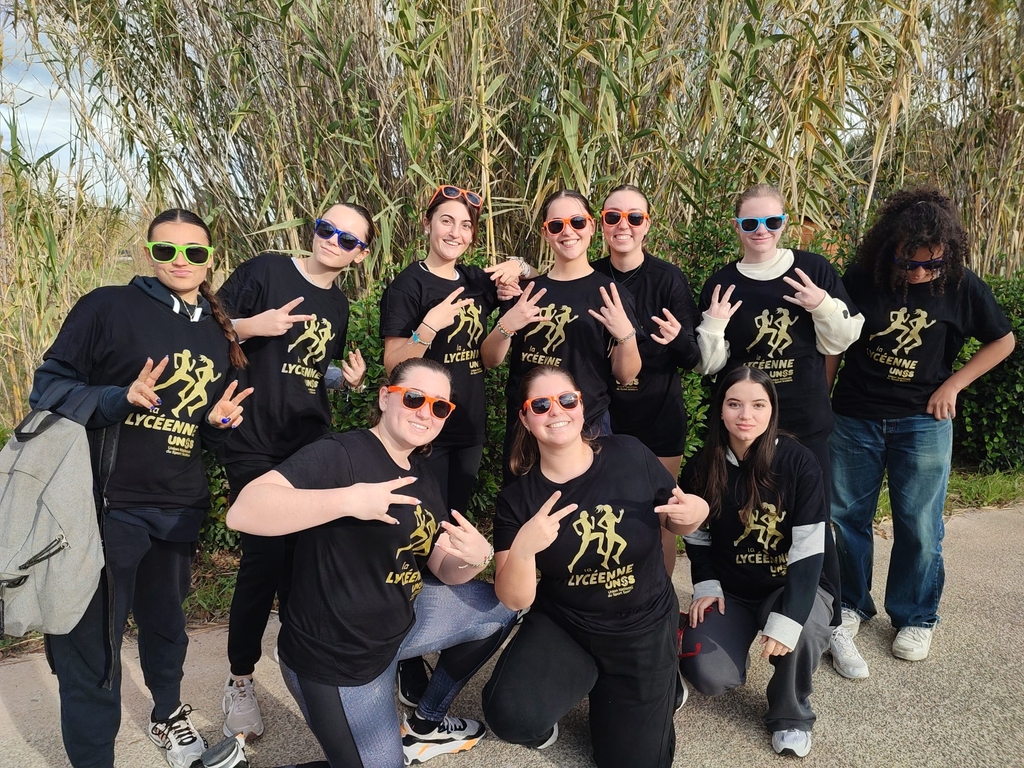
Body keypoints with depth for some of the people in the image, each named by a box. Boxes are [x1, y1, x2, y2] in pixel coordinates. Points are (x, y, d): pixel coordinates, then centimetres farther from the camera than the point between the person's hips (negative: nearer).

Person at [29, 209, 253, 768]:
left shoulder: (219, 335, 10)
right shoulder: (107, 308, -7)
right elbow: (48, 387, -9)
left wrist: (220, 423, -4)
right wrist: (119, 399, -25)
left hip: (179, 509, 5)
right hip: (105, 506, -5)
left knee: (166, 625, 22)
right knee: (91, 649, 2)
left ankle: (168, 714, 48)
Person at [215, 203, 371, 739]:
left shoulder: (338, 306, 12)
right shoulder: (266, 271, -6)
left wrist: (348, 379, 3)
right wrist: (255, 325, -24)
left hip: (312, 446, 6)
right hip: (255, 445, -5)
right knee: (265, 555, -6)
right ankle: (240, 680, 15)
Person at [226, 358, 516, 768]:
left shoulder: (422, 477, 5)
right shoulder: (340, 453, -22)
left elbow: (445, 568, 3)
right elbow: (243, 511, -35)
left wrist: (475, 558, -20)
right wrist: (348, 499, -44)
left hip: (399, 623, 8)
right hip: (333, 658, -8)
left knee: (501, 605, 12)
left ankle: (425, 724, 27)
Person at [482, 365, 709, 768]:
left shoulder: (630, 454, -15)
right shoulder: (517, 498, -13)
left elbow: (675, 523, 2)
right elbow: (515, 600, -15)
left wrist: (695, 512, -23)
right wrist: (522, 549, -36)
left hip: (644, 629, 1)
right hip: (561, 627, 0)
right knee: (511, 715, -26)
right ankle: (583, 676, 7)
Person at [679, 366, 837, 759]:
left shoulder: (799, 463, -18)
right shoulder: (701, 468, -8)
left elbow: (809, 550, -21)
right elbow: (697, 537, 7)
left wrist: (786, 619, -30)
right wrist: (706, 585, -9)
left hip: (792, 583, -2)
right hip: (730, 589, 2)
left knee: (802, 631, -36)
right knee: (709, 676, -19)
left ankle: (791, 714, -2)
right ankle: (736, 637, 21)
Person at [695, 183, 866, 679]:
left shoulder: (814, 269, -1)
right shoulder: (722, 284, 0)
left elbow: (838, 342, 2)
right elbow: (708, 365, 2)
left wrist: (824, 305, -16)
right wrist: (713, 327, -16)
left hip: (806, 424, 0)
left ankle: (833, 628, 23)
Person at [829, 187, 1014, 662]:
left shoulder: (961, 286, -8)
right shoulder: (861, 278, -9)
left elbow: (1003, 341, 6)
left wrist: (952, 385, -4)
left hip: (923, 422, -1)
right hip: (854, 418, 1)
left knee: (919, 527, 5)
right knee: (846, 515, 10)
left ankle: (915, 618, 25)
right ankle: (852, 603, 30)